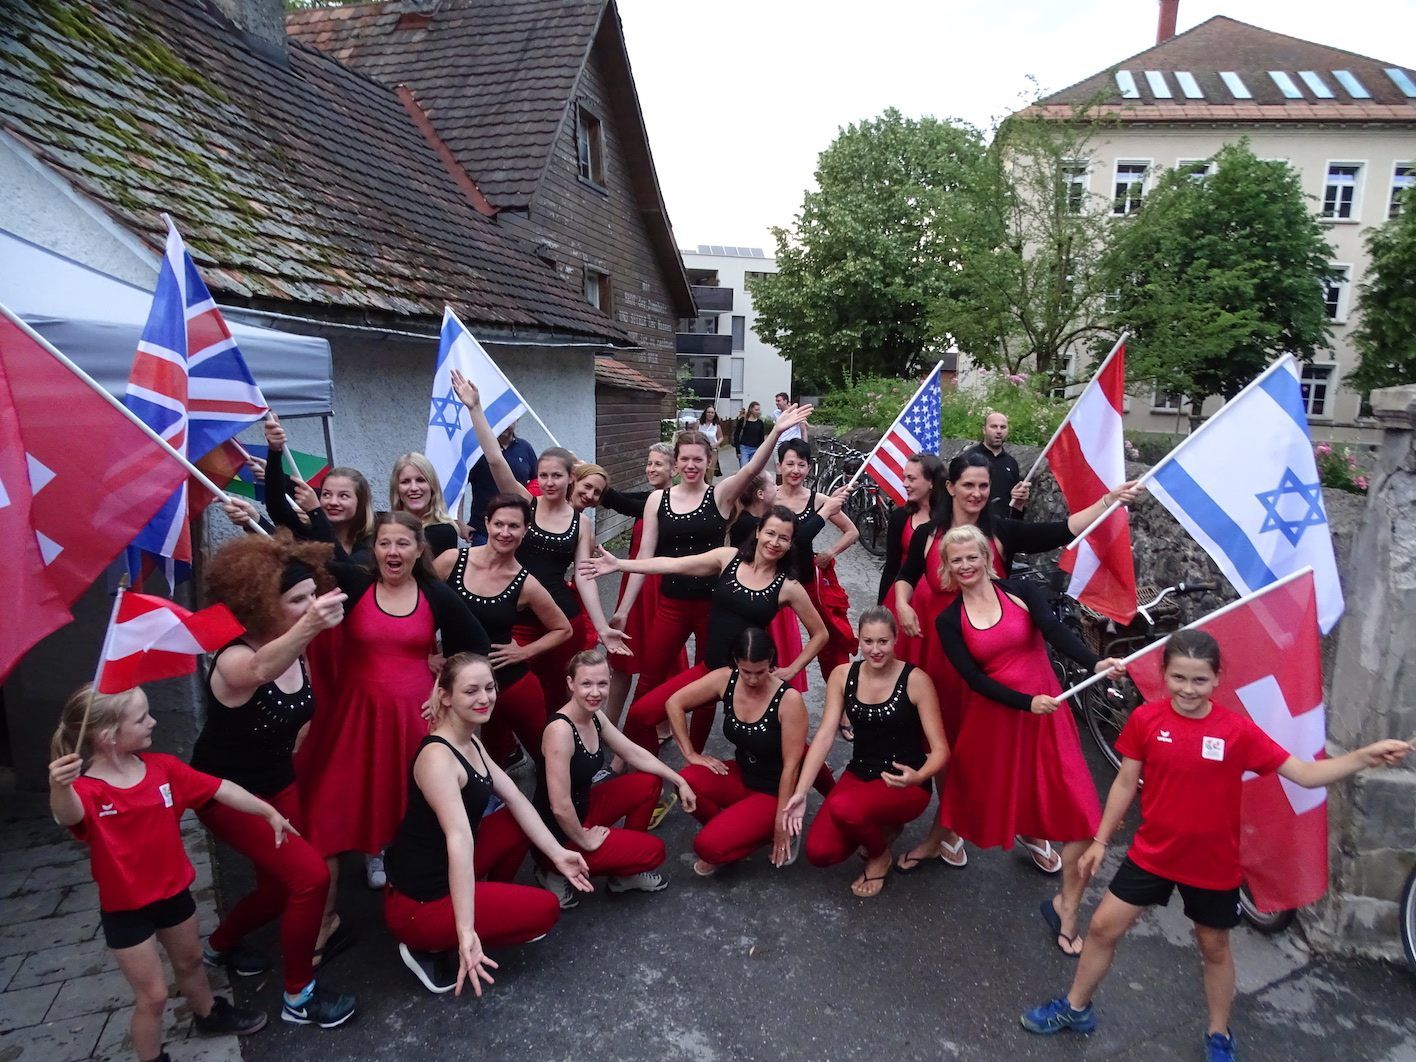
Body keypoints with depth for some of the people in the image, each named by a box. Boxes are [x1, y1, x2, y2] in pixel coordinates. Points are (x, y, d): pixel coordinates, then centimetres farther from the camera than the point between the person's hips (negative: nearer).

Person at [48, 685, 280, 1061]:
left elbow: (220, 789, -4)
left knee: (190, 961, 28)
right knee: (153, 996, 5)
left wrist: (269, 812, -2)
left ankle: (209, 1014, 53)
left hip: (173, 891, 6)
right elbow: (69, 816, -48)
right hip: (125, 909, -6)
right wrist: (60, 787, -70)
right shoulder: (86, 789, -25)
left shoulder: (162, 767, -8)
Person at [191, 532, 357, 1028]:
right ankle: (299, 996, 5)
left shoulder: (296, 651, -10)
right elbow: (261, 671, -59)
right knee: (310, 876, -16)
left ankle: (221, 945, 48)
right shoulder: (233, 660, -31)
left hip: (278, 783, 7)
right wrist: (308, 627, -77)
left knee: (279, 885, 16)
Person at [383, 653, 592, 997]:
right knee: (545, 910, -2)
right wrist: (466, 931, -45)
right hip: (419, 904, -9)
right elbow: (459, 840, -37)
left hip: (446, 875, 9)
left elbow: (516, 799, 7)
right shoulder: (438, 757, -26)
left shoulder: (471, 742, 5)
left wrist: (557, 853, 0)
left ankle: (489, 901, 14)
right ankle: (434, 946, 1)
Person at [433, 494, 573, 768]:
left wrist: (523, 652, -6)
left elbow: (563, 630, 4)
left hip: (510, 683, 0)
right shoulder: (452, 561, -9)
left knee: (546, 752, 12)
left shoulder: (526, 585, -9)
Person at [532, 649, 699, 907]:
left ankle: (625, 872, 17)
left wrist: (680, 782, 6)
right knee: (653, 850, -4)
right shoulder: (560, 730, -31)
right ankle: (561, 871, 6)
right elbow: (559, 806, -31)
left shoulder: (595, 716, -3)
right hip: (560, 836, -8)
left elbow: (634, 754, 8)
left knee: (649, 783, 7)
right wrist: (585, 840, -16)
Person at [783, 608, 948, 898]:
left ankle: (880, 855, 3)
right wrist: (801, 792, -18)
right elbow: (825, 736, -8)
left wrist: (918, 777, -36)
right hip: (859, 774, 4)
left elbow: (940, 748, -14)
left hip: (905, 785, -4)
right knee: (819, 852, -15)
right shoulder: (842, 675, -4)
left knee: (843, 808, -33)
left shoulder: (915, 680, -15)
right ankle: (878, 828, 17)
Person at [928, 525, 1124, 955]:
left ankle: (1065, 907, 11)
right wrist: (1027, 703, -20)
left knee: (1079, 812, -6)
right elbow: (973, 678, -8)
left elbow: (1056, 631, -18)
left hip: (1047, 712, 0)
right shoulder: (949, 621, -1)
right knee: (974, 789, 16)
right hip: (993, 717, 1)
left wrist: (1095, 663, -36)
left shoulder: (1021, 592, -3)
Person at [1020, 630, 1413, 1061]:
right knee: (1103, 927, 7)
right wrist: (1100, 840, 2)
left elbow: (1304, 774, -13)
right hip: (1152, 853, 1)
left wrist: (1365, 756, -28)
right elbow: (1126, 783, -3)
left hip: (1213, 864, -1)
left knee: (1214, 947, 20)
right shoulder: (1145, 719, -13)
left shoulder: (1237, 730, -15)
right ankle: (1075, 1007, 30)